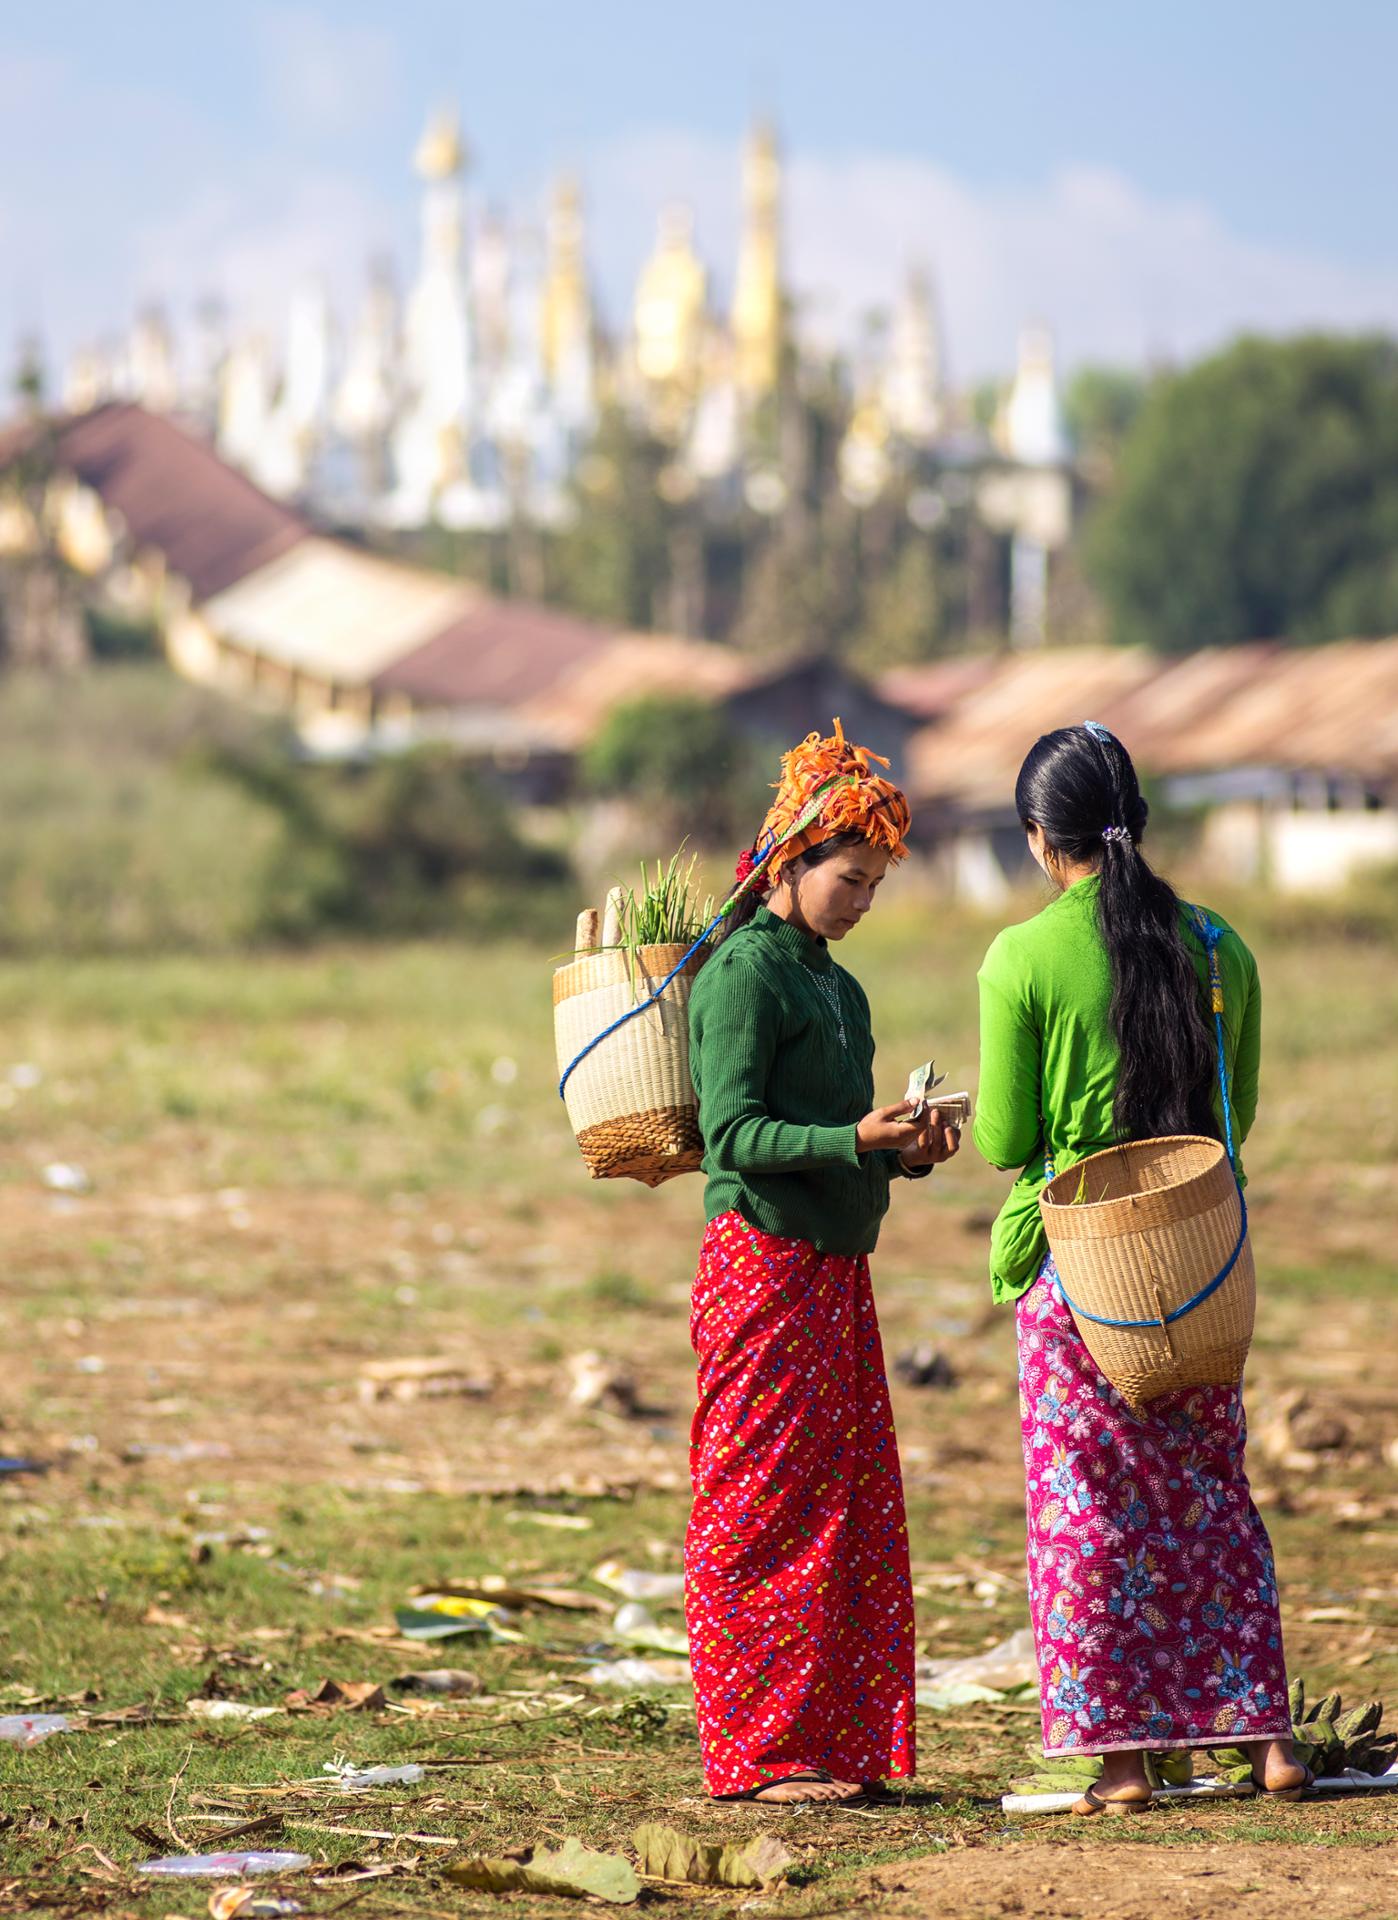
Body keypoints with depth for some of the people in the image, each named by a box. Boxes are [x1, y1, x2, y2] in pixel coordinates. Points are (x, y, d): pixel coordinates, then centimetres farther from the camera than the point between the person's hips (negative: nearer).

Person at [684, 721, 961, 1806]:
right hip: (765, 1260, -9)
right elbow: (735, 1131, -16)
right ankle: (756, 1753, -3)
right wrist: (855, 1139, -26)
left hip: (837, 1268, 9)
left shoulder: (835, 984, 17)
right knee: (765, 1510, -6)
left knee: (854, 1504, 8)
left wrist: (905, 1151, 3)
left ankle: (836, 1744, 13)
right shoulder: (744, 973, -10)